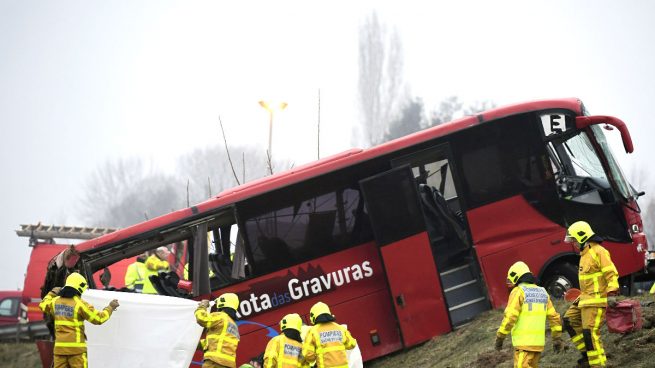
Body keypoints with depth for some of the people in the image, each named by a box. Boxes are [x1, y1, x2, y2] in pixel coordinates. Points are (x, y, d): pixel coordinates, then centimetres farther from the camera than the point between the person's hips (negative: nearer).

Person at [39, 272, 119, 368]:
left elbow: (43, 305, 28)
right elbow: (98, 318, -9)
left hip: (60, 347, 5)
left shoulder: (56, 301, 6)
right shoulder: (79, 304, -10)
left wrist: (52, 293, 42)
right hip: (76, 347, -5)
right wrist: (110, 308, 5)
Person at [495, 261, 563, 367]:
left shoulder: (518, 292, -7)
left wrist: (500, 337, -9)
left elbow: (510, 317, -15)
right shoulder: (542, 292, 14)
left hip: (524, 341, -7)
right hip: (538, 341, 7)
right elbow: (554, 317, 13)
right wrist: (557, 338, 18)